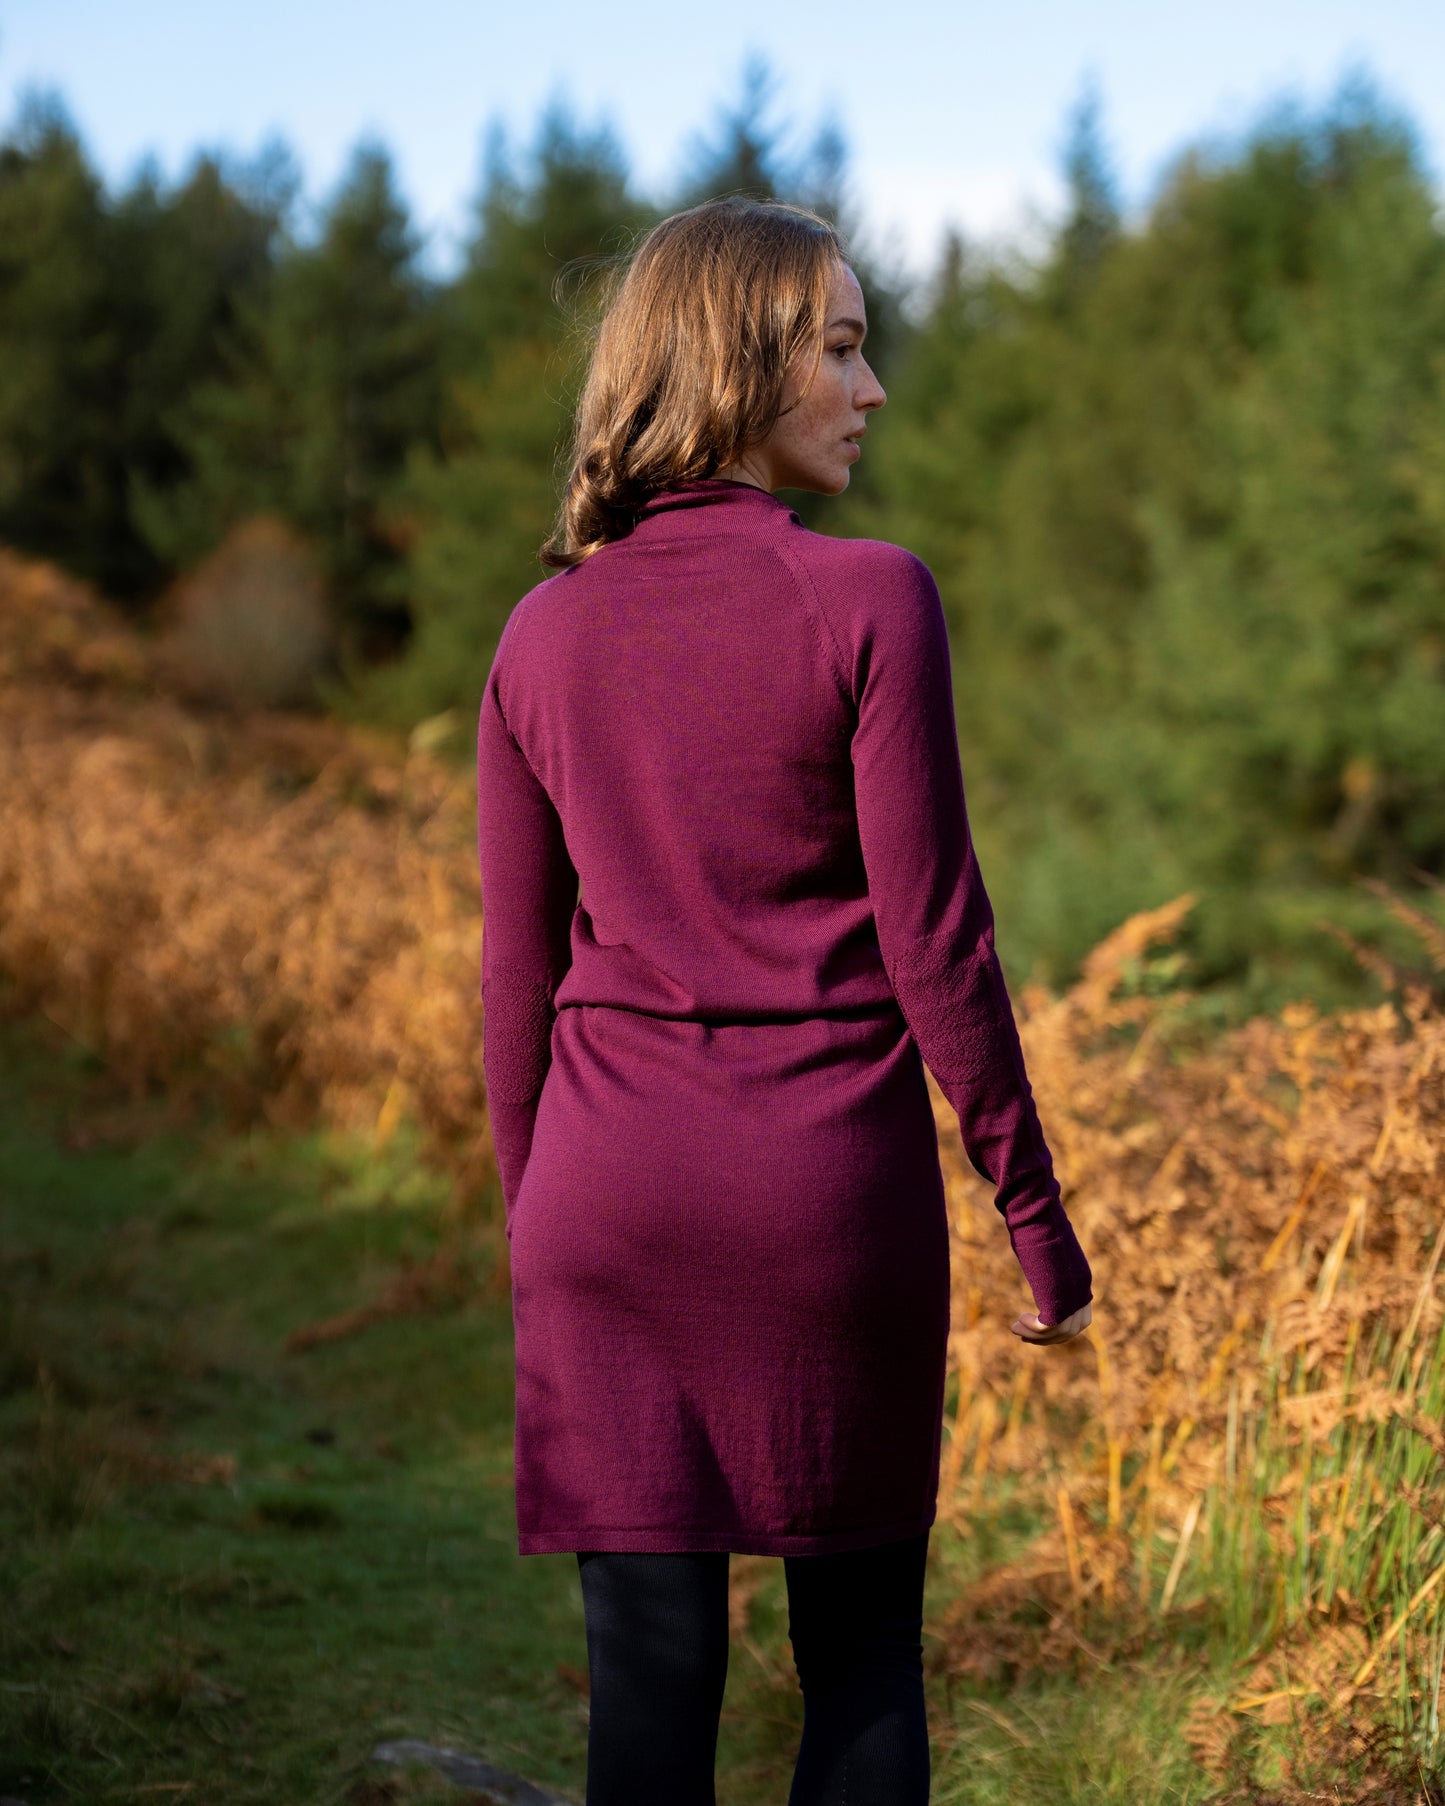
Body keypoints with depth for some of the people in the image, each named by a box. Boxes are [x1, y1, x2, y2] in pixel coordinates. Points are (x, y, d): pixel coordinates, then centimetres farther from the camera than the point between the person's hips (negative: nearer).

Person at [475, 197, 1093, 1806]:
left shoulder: (544, 633, 2)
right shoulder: (869, 602, -10)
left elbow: (520, 971, 6)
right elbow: (931, 936, -10)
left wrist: (531, 1224, 16)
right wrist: (1035, 1211, -1)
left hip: (612, 1187, 3)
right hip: (833, 1184, -3)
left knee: (649, 1658, 7)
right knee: (860, 1648, 14)